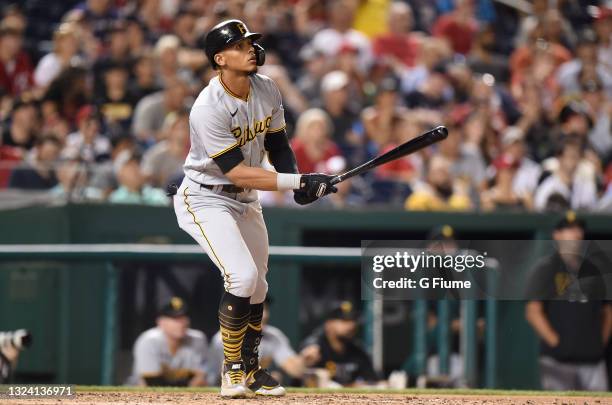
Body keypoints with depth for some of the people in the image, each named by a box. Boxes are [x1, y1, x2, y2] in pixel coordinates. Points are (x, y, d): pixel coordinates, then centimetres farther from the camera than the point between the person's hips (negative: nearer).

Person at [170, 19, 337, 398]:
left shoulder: (267, 89, -5)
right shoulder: (209, 109, -28)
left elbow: (277, 144, 7)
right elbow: (236, 172, -29)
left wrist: (298, 183, -13)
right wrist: (298, 181, -33)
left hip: (246, 201, 8)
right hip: (206, 198, -8)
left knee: (257, 288, 13)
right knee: (243, 276, -22)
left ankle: (250, 369, 30)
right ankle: (232, 370, -8)